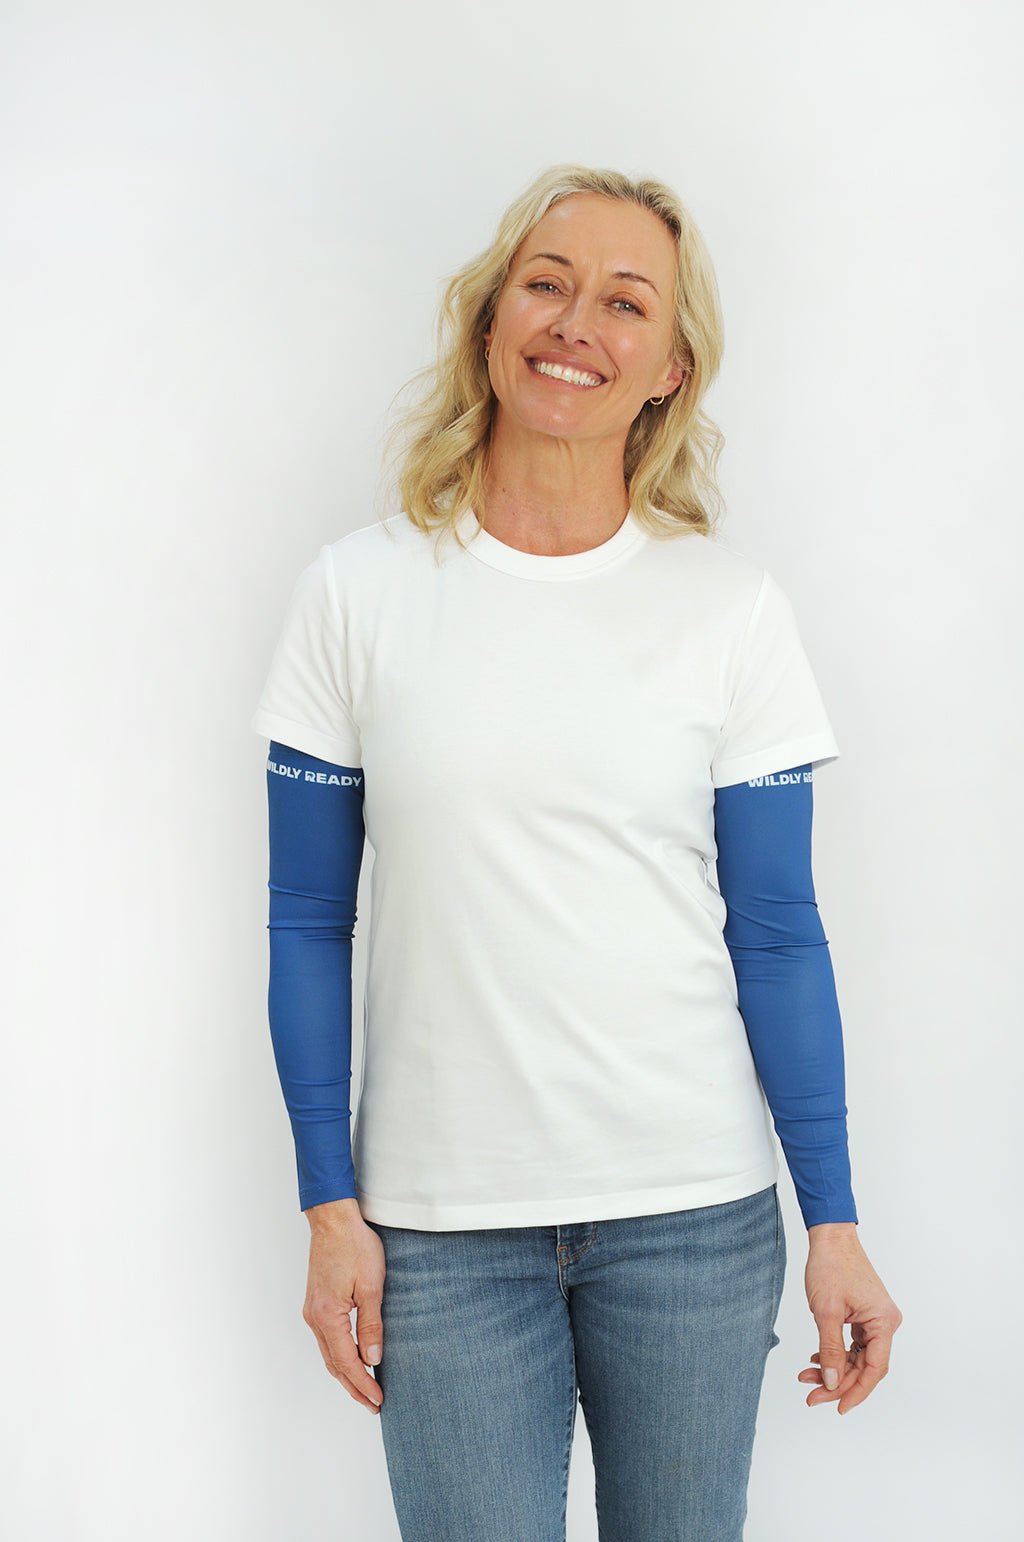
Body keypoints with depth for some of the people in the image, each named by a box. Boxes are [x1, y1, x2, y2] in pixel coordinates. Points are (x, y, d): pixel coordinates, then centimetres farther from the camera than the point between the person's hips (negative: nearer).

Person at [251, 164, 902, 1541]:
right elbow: (310, 926, 2)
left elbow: (777, 938, 1)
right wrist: (329, 1209, 0)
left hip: (696, 1214, 1)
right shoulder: (356, 594, -1)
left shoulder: (735, 612, -1)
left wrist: (834, 1223, 0)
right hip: (443, 1220, 0)